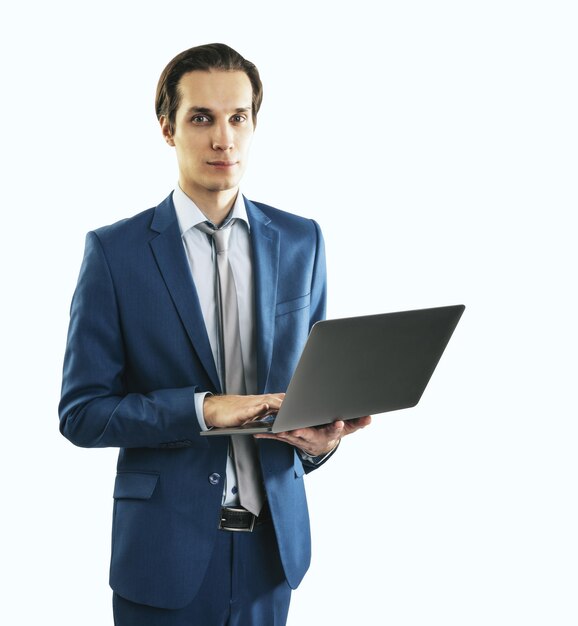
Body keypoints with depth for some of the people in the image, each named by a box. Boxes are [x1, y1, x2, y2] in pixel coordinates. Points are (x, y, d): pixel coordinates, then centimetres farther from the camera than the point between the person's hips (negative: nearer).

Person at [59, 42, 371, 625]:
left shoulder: (301, 241, 3)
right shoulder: (115, 250, -7)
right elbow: (81, 411, -8)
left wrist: (320, 438, -10)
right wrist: (202, 408, -21)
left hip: (273, 540, 3)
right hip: (167, 549, -3)